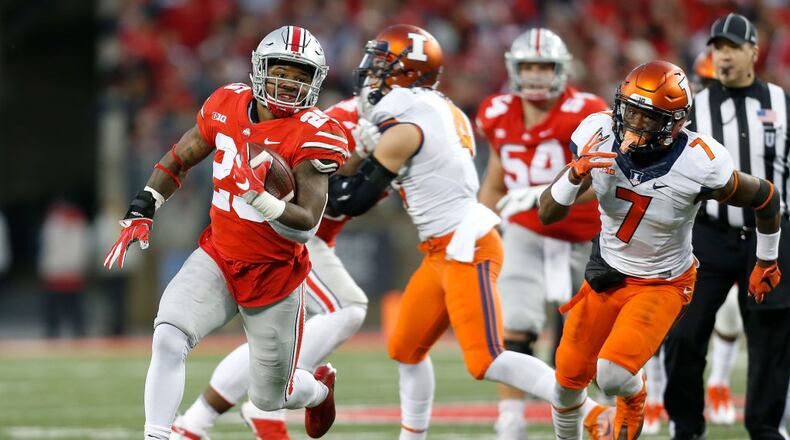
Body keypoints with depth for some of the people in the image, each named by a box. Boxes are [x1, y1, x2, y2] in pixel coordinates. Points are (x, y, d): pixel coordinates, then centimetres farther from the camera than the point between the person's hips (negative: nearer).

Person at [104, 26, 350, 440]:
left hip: (275, 276, -3)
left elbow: (307, 225, -25)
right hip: (218, 259, 3)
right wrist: (140, 214, 3)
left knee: (269, 398, 12)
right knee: (169, 338, -25)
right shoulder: (228, 106, -6)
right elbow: (178, 161, 11)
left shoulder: (311, 134, -19)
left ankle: (318, 387, 49)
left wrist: (258, 195, -40)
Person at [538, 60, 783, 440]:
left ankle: (633, 396, 15)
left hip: (663, 286, -4)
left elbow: (765, 199, -10)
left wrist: (766, 263, 6)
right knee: (570, 375, 11)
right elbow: (547, 214, -14)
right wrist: (576, 172, -35)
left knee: (613, 376, -23)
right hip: (608, 273, 4)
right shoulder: (599, 140, -19)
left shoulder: (698, 166, -29)